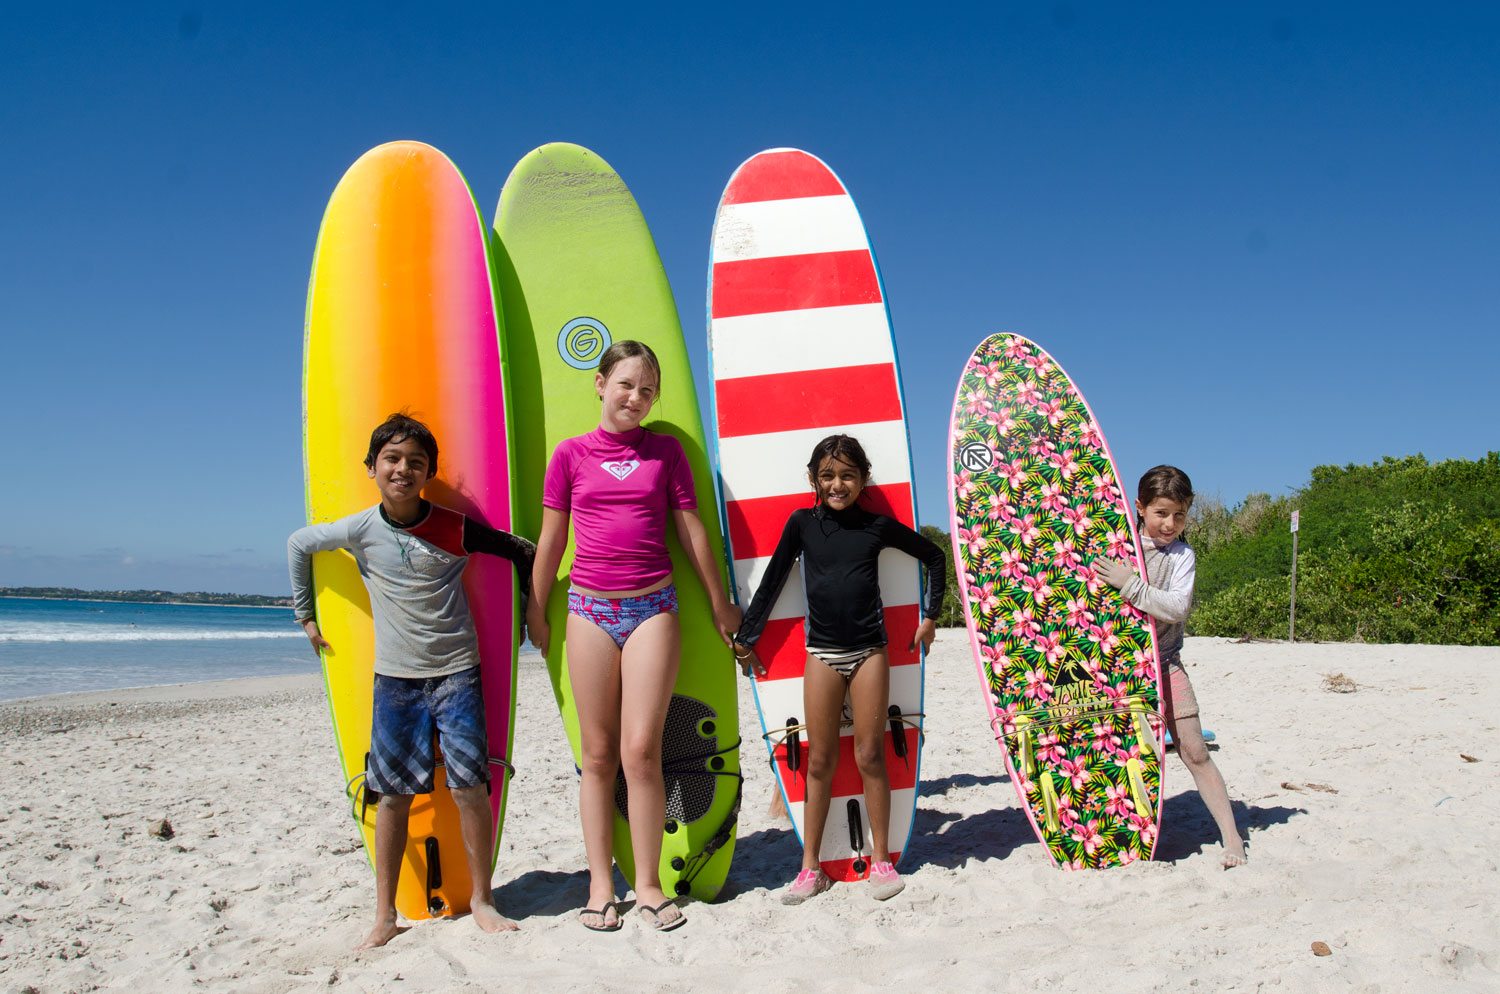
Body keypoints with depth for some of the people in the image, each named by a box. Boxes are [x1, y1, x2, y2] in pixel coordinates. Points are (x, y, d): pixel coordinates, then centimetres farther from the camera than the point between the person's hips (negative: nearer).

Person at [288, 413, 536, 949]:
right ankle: (384, 915, 16)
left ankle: (482, 901, 12)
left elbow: (521, 552, 4)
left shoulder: (454, 528, -6)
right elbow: (298, 544, 16)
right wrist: (305, 614, 19)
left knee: (470, 789, -5)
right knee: (394, 796, 4)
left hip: (457, 672, -1)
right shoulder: (360, 529, -2)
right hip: (395, 679, 1)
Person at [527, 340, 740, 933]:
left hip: (652, 608, 0)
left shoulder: (666, 451, 7)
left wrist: (719, 604, 15)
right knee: (598, 756, 6)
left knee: (641, 751, -6)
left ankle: (648, 883, 9)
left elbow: (692, 531, 11)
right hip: (589, 609, 1)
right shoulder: (571, 454, 6)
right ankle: (601, 886, 16)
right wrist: (535, 612, 13)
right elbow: (550, 540, 10)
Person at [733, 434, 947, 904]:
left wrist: (931, 616, 11)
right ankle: (811, 868, 14)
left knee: (870, 757, 2)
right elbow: (772, 580, 4)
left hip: (869, 651, 0)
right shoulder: (802, 523, 1)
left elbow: (934, 557, 13)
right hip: (821, 653, 0)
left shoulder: (878, 525, 1)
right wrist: (745, 637, 5)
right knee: (819, 762, 5)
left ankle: (881, 860, 16)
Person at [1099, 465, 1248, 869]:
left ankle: (1231, 835, 4)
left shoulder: (1181, 555, -4)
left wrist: (1131, 584, -23)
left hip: (1163, 661, -1)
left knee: (1194, 751, -4)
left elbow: (1177, 608, -18)